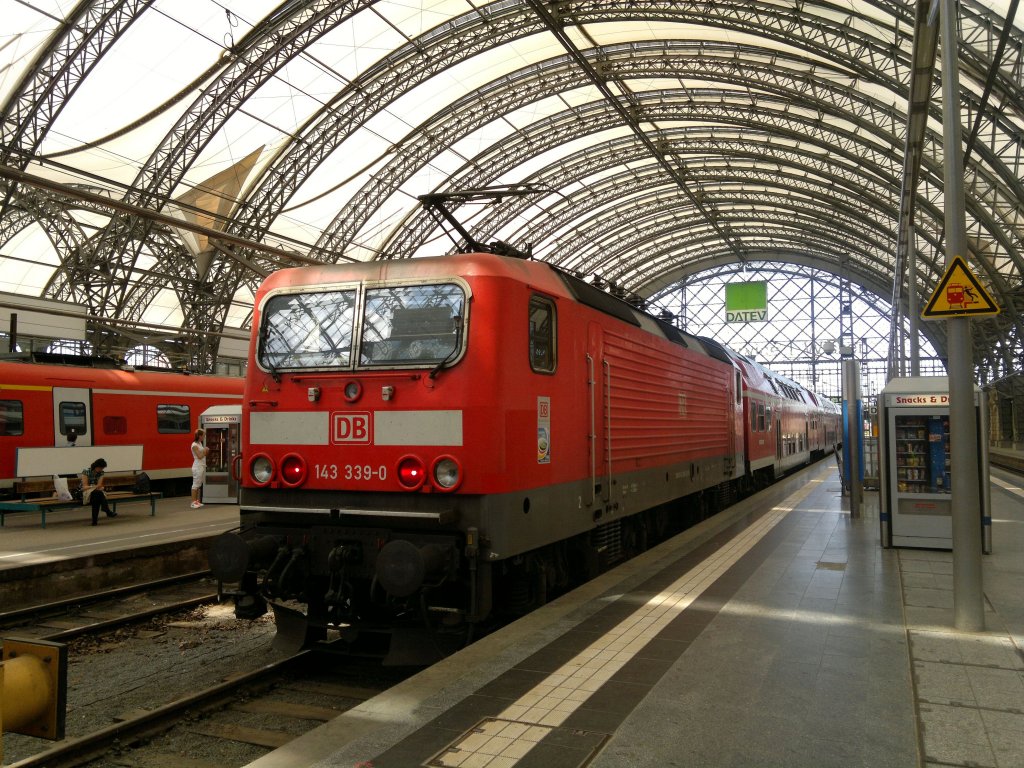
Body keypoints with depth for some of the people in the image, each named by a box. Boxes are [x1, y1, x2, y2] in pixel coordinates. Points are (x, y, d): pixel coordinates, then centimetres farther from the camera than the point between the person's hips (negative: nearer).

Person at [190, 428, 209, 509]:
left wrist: (207, 451, 2)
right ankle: (193, 502, -3)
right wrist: (205, 451, -4)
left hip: (202, 466, 9)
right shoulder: (194, 445, -12)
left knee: (199, 484, 10)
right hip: (197, 467, -9)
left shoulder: (200, 444, 13)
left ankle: (197, 501, 15)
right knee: (196, 484, -6)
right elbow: (199, 456, -16)